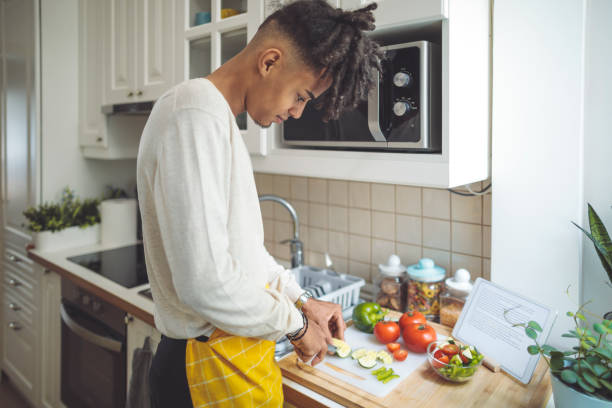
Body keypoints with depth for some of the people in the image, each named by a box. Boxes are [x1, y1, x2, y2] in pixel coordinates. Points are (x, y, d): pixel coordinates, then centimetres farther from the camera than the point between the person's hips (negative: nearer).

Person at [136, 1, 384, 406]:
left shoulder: (219, 119, 10)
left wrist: (302, 300, 12)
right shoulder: (195, 115, -23)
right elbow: (205, 281, -29)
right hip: (213, 368, -9)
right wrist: (296, 324, -14)